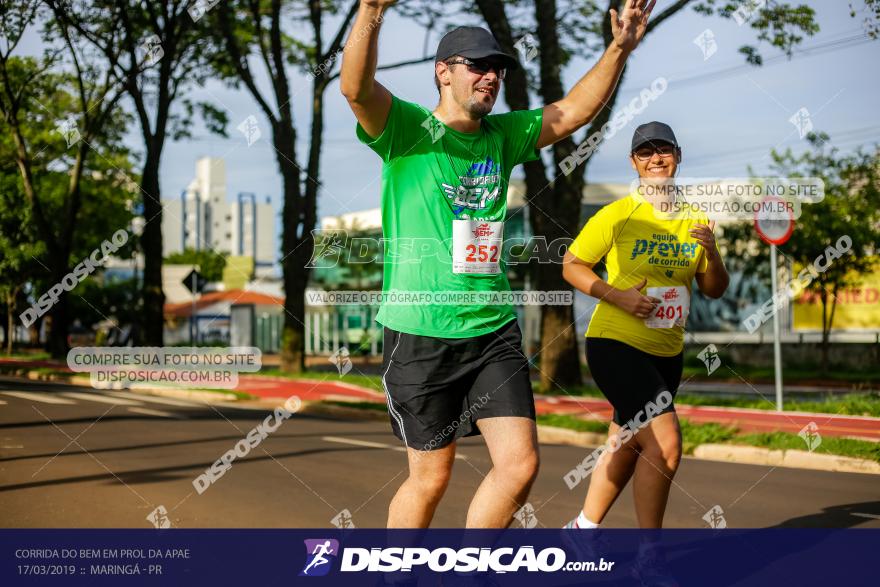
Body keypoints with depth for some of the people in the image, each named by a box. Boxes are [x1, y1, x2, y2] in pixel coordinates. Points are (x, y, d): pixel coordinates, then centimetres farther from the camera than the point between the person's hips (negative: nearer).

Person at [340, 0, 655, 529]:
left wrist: (620, 49, 6)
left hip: (495, 331, 5)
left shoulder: (502, 136, 12)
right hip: (421, 333, -5)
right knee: (431, 478, 5)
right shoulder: (407, 130, -5)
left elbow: (575, 110, 17)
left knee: (520, 465, -4)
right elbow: (356, 87, -23)